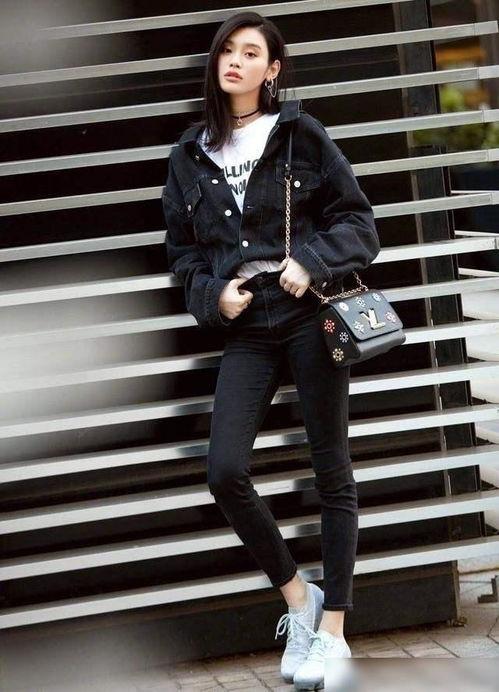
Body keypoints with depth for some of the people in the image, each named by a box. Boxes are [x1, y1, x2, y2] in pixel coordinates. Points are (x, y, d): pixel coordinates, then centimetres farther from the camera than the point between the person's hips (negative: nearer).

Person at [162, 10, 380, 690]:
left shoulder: (301, 134, 0)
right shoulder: (190, 155, 9)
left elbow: (357, 219, 1)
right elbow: (182, 248, 14)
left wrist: (313, 262, -16)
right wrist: (214, 293, -4)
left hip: (311, 314, -2)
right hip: (246, 328, 3)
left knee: (331, 468, 3)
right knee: (225, 471, -12)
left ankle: (332, 628, 11)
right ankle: (297, 596, 10)